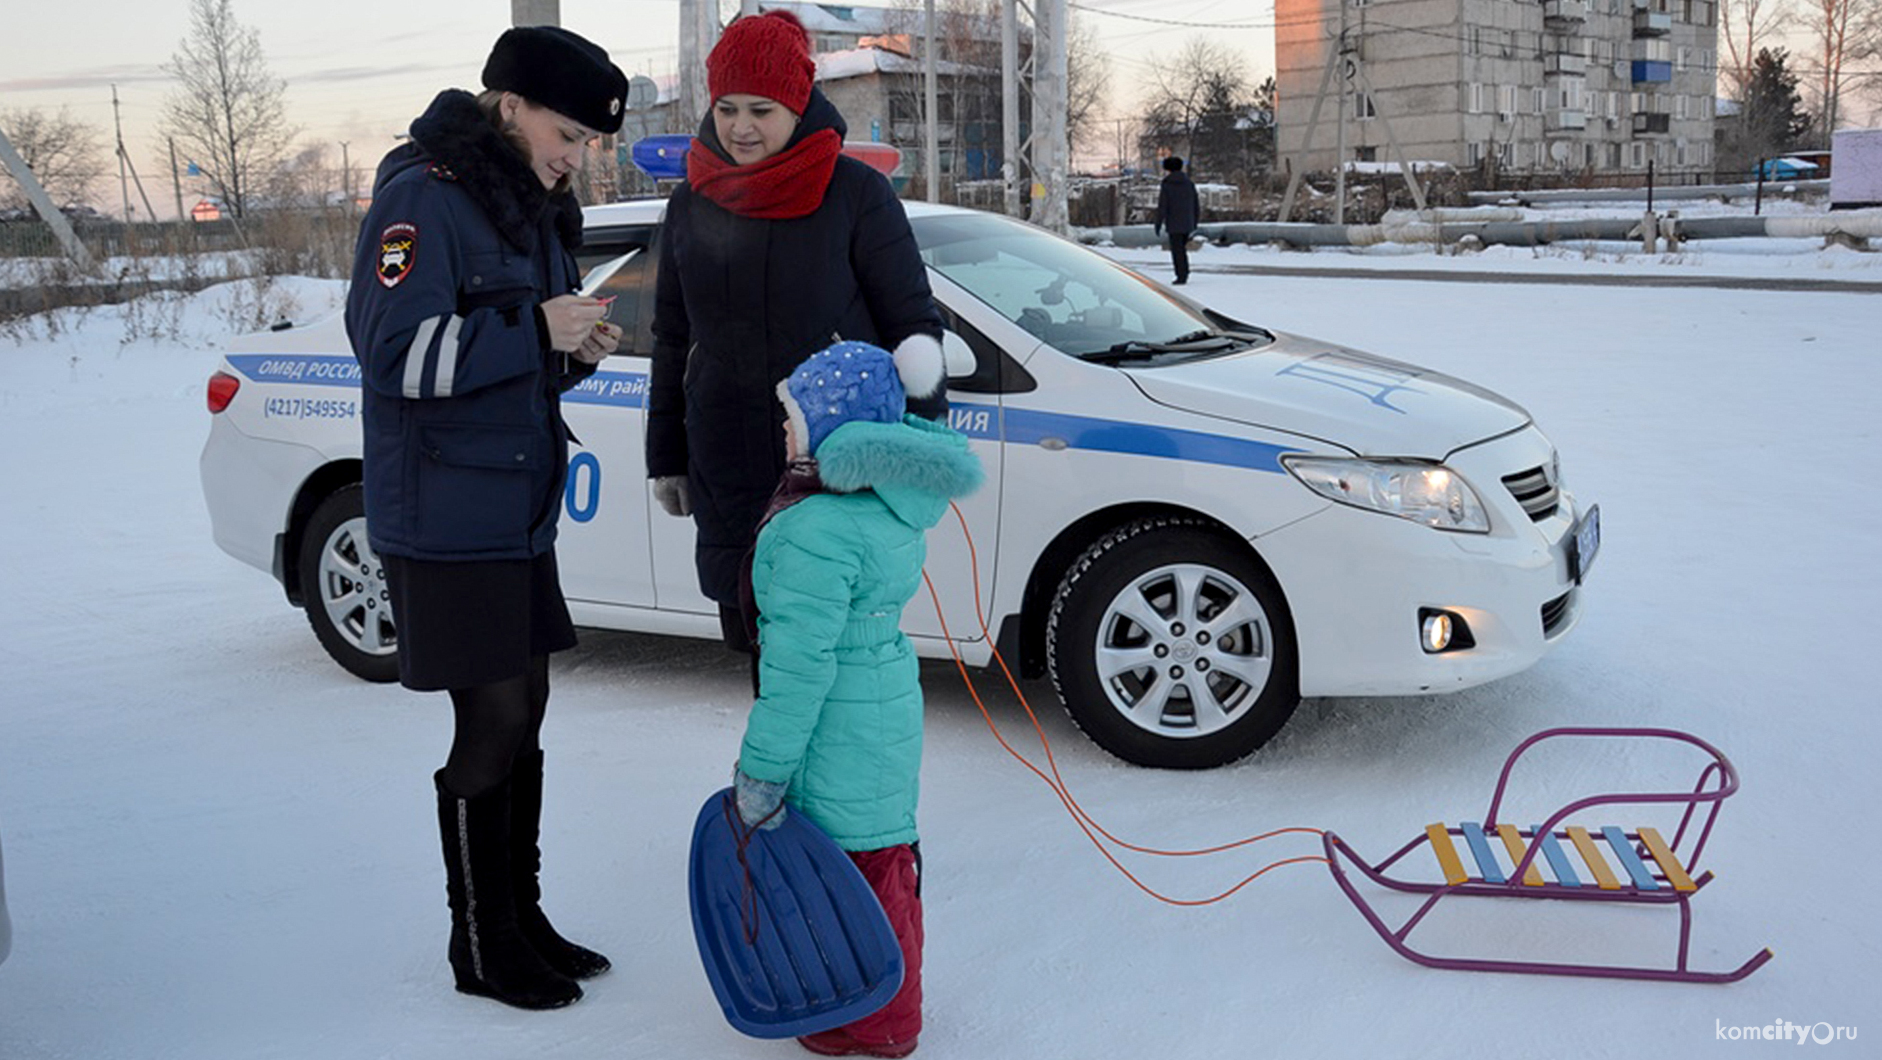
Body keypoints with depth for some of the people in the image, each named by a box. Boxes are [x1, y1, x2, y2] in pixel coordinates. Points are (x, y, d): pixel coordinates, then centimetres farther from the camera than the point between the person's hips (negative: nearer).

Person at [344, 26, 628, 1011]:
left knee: (523, 712, 13)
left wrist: (575, 349, 0)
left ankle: (521, 918, 26)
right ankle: (480, 943, 14)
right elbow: (397, 353, -22)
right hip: (445, 523, -9)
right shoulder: (424, 197, -13)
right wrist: (535, 328, -22)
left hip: (519, 514, 9)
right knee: (493, 721, -3)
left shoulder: (529, 209, 14)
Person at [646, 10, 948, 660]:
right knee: (748, 629, 9)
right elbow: (672, 340, 17)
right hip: (728, 475, 5)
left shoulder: (856, 195, -5)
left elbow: (913, 326, -4)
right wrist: (667, 457, 18)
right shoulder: (692, 204, 8)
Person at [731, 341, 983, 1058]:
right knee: (881, 857, 22)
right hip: (888, 707, 10)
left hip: (838, 742, -10)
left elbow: (799, 667, -25)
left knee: (859, 871, 5)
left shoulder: (815, 531, -26)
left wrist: (760, 772, -18)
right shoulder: (894, 508, 0)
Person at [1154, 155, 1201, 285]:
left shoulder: (1166, 185, -7)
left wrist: (1158, 225, -5)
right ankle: (1184, 274, 15)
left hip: (1174, 224, -5)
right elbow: (1196, 205, 10)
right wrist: (1195, 223, 17)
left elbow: (1162, 207, -11)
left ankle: (1181, 276, -4)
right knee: (1182, 249, 18)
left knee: (1177, 250, -1)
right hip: (1188, 224, 5)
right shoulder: (1189, 183, 7)